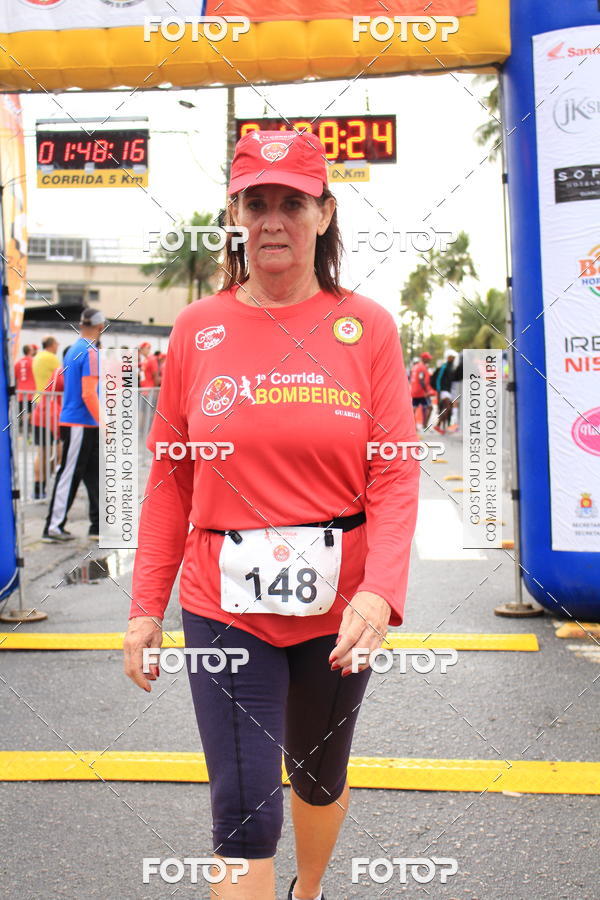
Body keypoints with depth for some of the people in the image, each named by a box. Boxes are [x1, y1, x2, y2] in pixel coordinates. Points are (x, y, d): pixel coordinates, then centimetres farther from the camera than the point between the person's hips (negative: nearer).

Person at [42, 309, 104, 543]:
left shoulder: (73, 350, 14)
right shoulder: (90, 352, -15)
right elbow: (88, 394, -21)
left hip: (71, 422, 9)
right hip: (82, 425, -9)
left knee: (94, 474, 11)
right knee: (69, 475, -3)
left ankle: (99, 525, 14)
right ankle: (54, 527, 3)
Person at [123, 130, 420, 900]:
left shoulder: (366, 326, -3)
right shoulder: (197, 329, 0)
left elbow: (396, 473, -7)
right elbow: (170, 477, 2)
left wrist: (380, 592, -22)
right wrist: (147, 607, -1)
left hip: (339, 606, 1)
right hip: (224, 605, 0)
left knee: (321, 775, 21)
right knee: (243, 810, -1)